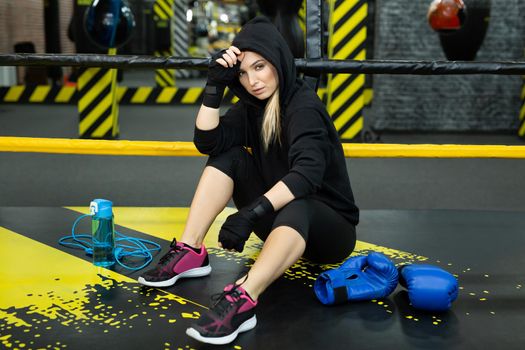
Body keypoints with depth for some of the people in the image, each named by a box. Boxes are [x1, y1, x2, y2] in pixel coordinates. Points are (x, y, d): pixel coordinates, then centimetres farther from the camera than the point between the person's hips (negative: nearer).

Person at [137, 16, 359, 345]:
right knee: (228, 155, -10)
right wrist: (216, 85, -19)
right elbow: (208, 142, -12)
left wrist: (252, 213, -46)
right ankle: (190, 252, -17)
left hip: (329, 227, -6)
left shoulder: (304, 105, -20)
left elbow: (307, 173, -36)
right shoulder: (252, 105, 1)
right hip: (279, 220, 6)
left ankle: (243, 300, -57)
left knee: (295, 207, -40)